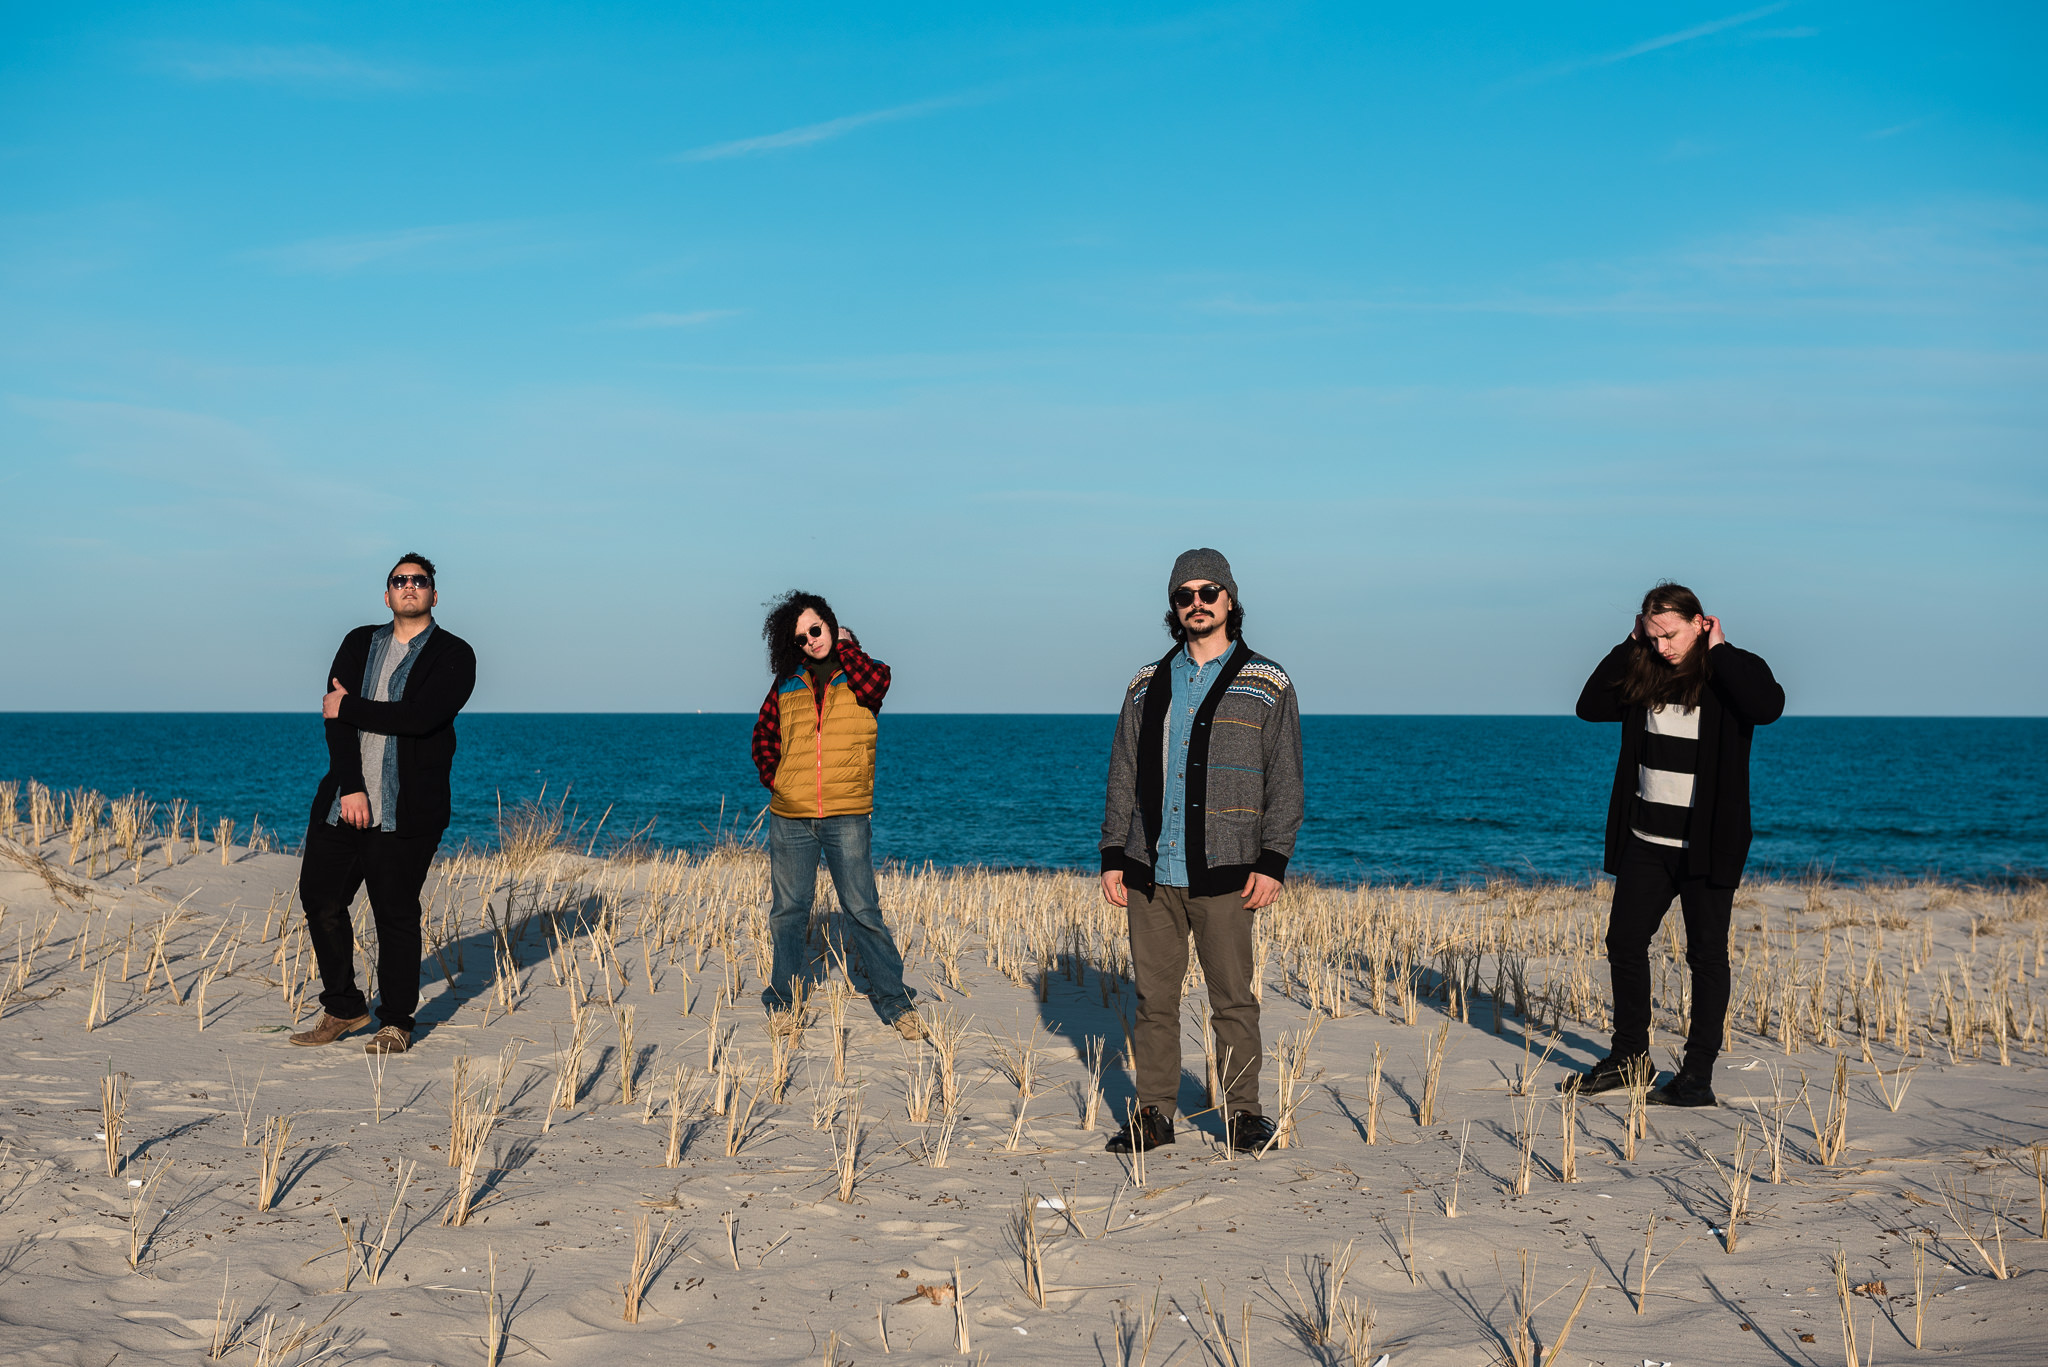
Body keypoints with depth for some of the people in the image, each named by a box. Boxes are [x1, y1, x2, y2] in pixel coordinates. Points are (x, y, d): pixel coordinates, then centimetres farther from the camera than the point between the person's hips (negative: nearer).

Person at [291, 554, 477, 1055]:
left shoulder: (454, 655, -2)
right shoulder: (359, 644, 12)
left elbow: (419, 716, -18)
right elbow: (336, 720, 0)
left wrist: (348, 707, -9)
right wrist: (349, 787, -12)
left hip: (406, 811, -5)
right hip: (343, 801, 5)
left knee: (396, 914, 0)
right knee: (320, 900, 7)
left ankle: (396, 1023, 14)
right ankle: (343, 1008, 24)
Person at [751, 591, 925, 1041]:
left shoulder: (858, 671, 4)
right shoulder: (787, 686, 11)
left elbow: (874, 683, -20)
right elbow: (764, 737, 22)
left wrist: (843, 646, -6)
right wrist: (773, 780, 9)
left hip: (846, 817, -3)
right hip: (790, 818, 3)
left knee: (863, 910, -3)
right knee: (789, 910, 9)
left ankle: (893, 999, 4)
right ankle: (783, 998, 21)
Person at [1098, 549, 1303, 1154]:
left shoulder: (1266, 685, 3)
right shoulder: (1148, 684, 13)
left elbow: (1284, 781, 0)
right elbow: (1123, 774, 15)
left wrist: (1272, 862, -8)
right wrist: (1112, 856, 7)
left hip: (1221, 875, -3)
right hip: (1151, 872, 3)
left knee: (1233, 1000, 0)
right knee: (1153, 998, 6)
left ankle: (1243, 1114, 10)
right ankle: (1153, 1113, 14)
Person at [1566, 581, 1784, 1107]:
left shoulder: (1733, 672, -7)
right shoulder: (1645, 674, 8)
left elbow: (1768, 706, -27)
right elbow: (1590, 706, 7)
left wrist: (1719, 651, -17)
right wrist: (1629, 645, 2)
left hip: (1707, 844, -6)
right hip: (1645, 840, 6)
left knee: (1706, 954, 1)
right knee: (1624, 940, 8)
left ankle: (1698, 1073, 6)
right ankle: (1630, 1058, 22)